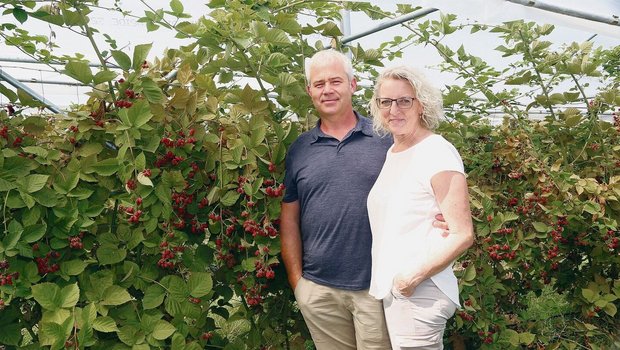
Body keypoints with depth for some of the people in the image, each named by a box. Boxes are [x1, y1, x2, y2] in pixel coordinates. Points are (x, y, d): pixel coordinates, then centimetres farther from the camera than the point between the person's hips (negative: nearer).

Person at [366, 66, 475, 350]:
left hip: (419, 294, -7)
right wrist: (385, 281, 7)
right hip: (390, 291, 7)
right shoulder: (392, 153, 10)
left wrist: (414, 276, -19)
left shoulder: (437, 152, -13)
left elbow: (462, 235, -16)